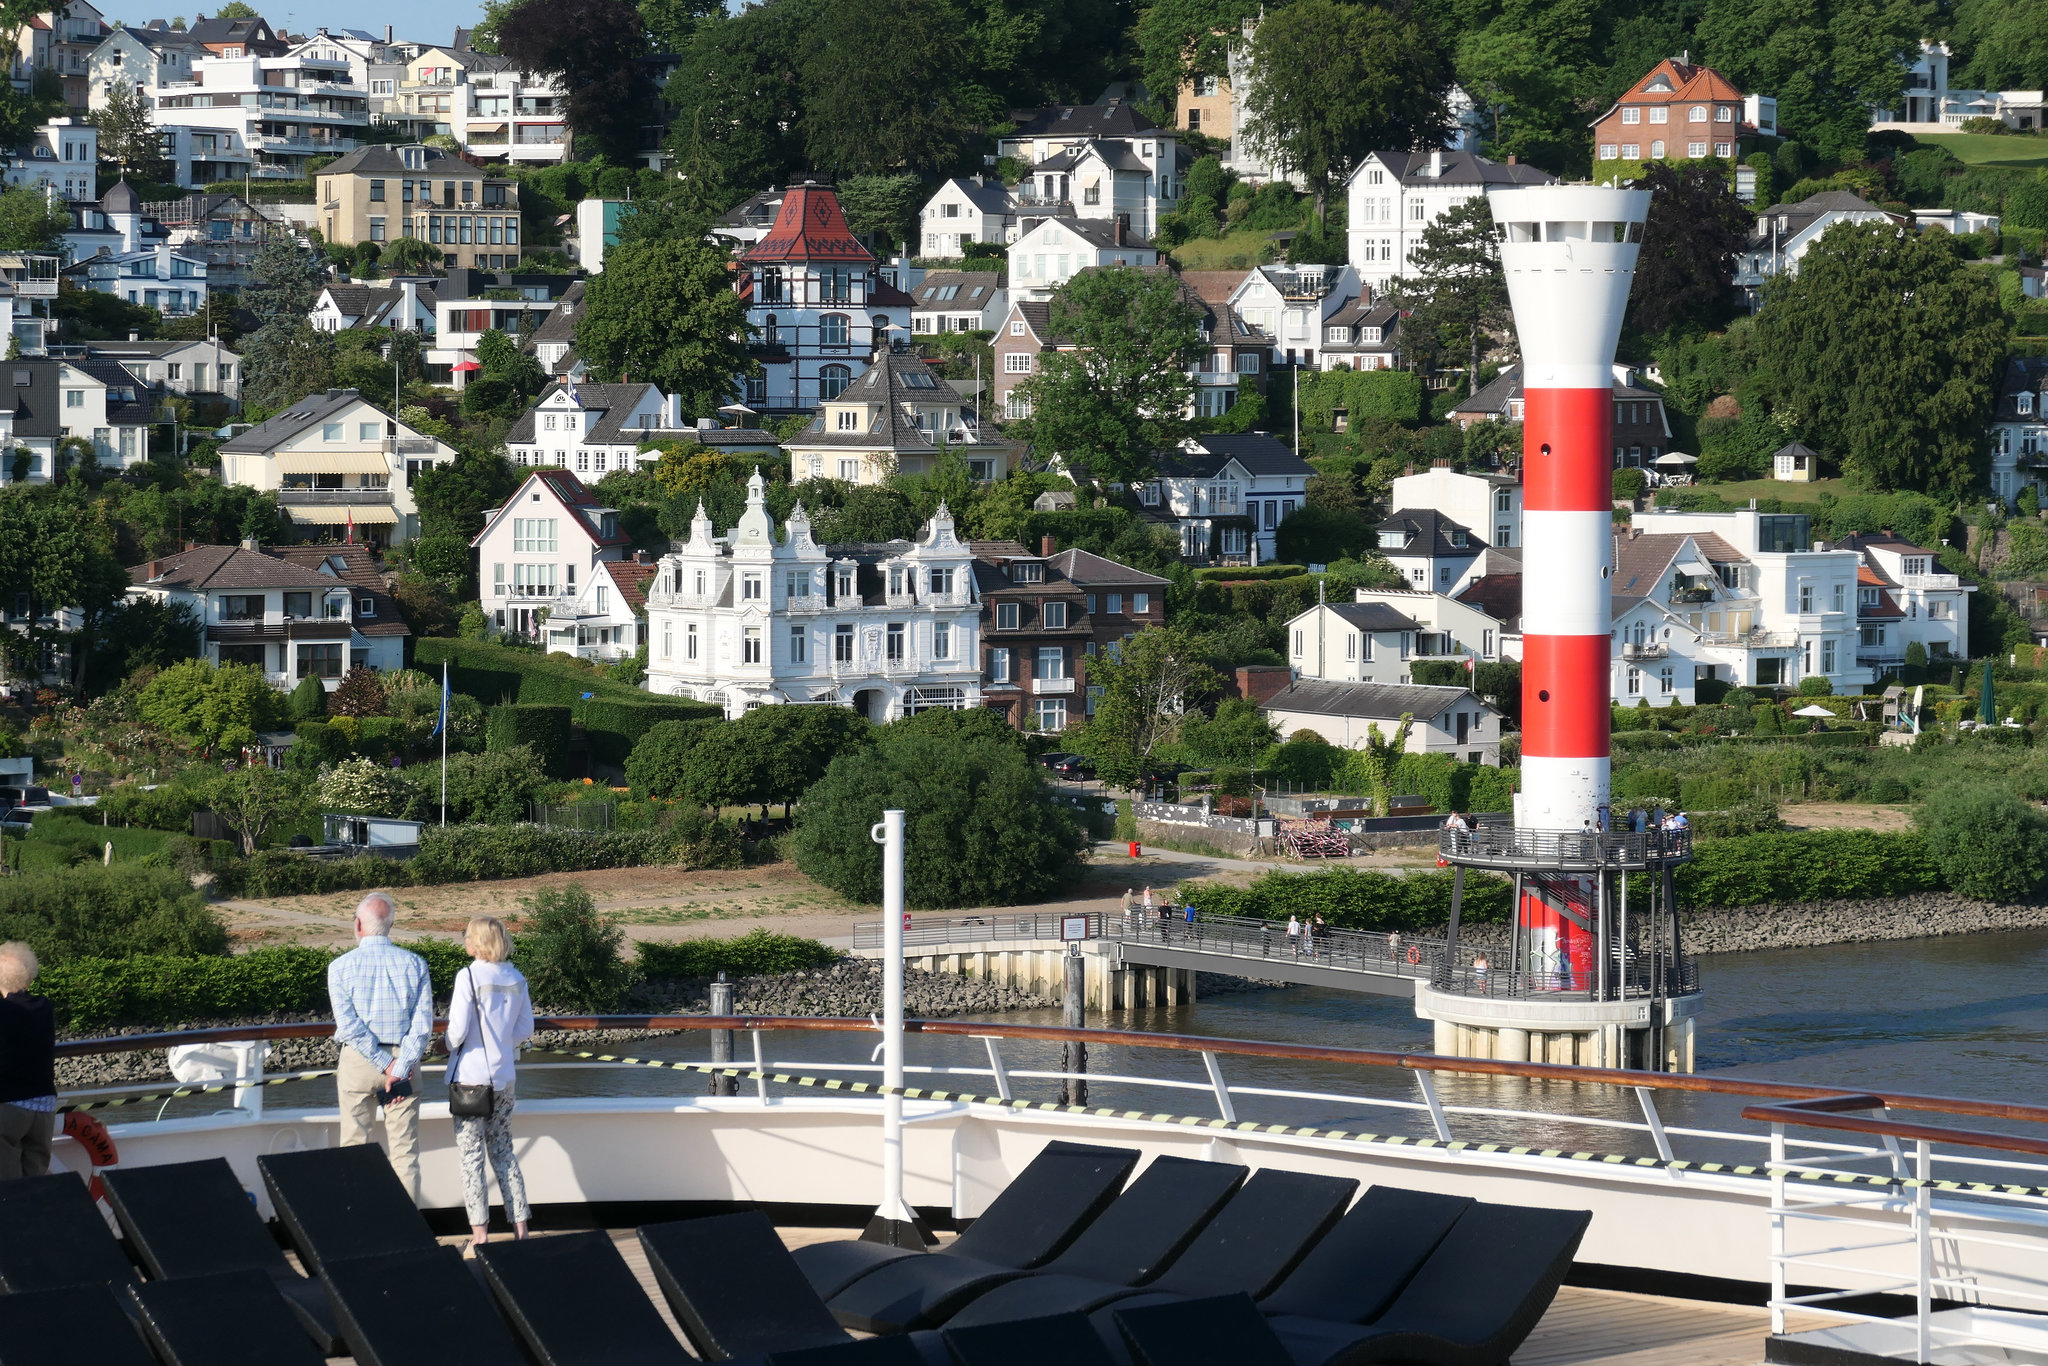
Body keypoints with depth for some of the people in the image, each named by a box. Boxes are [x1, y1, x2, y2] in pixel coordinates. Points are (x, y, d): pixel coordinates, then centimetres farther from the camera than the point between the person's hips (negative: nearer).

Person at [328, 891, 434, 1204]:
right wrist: (399, 1070, -11)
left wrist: (386, 1067, -11)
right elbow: (423, 1024, -8)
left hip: (359, 1061, -1)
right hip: (404, 1059, 1)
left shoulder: (341, 967, -5)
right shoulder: (415, 964, 0)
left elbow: (349, 1025, -12)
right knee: (405, 1151, 4)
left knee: (354, 1147, 7)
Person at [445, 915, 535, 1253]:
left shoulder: (468, 977, -15)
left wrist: (450, 1046, 5)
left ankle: (479, 1234, -1)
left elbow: (458, 1029, -16)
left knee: (471, 1155, 1)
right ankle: (520, 1228, 12)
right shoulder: (515, 979, 3)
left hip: (470, 1076, -5)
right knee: (503, 1152, 14)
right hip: (503, 1076, 5)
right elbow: (526, 1028, 9)